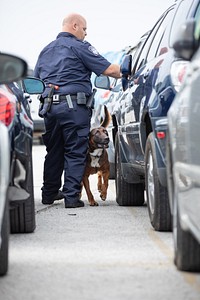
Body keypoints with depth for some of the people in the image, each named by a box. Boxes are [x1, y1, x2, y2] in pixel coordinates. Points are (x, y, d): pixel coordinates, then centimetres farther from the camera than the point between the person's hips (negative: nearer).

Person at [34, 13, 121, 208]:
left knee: (53, 151, 16)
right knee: (75, 152, -4)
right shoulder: (79, 46, -2)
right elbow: (108, 69, -8)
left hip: (50, 106, 7)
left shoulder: (46, 50, 20)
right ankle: (71, 196, -9)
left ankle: (49, 193, 23)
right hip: (74, 106, -7)